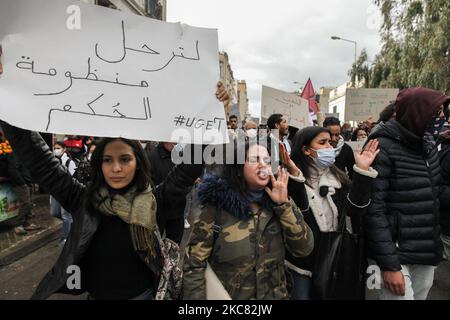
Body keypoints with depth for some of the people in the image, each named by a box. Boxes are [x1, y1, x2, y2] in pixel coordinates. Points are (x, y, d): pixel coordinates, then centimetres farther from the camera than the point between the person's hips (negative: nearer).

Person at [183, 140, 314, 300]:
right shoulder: (216, 206, -15)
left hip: (275, 295, 3)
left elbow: (304, 249, -11)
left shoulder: (277, 204, -4)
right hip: (227, 296, -3)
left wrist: (284, 204, -19)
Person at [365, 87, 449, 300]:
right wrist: (389, 264, -20)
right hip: (396, 254, -7)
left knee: (420, 295, 20)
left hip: (426, 252, 7)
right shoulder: (382, 149, -18)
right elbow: (373, 210, -20)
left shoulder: (428, 144, 5)